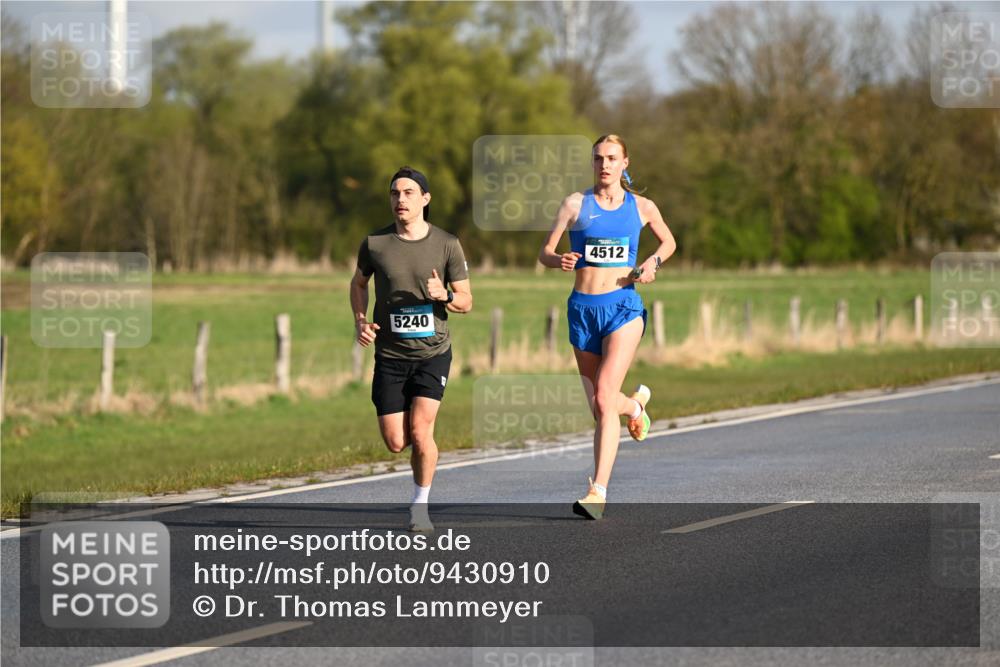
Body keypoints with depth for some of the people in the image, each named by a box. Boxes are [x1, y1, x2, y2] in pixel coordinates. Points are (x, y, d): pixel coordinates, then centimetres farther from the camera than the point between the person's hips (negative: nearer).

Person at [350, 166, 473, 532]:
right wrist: (360, 320, 0)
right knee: (396, 443, -2)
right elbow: (358, 282, 17)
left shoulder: (447, 245, -5)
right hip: (390, 355, 2)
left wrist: (444, 296, -20)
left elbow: (466, 301, 2)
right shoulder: (374, 243, -2)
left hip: (433, 353, -2)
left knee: (420, 431, -16)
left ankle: (420, 505, 6)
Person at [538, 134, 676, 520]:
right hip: (583, 308, 2)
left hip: (623, 307, -2)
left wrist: (653, 262, 2)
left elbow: (668, 242, 23)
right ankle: (635, 404, 49)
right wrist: (559, 261, -21)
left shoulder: (642, 207, 6)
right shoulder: (576, 204, 4)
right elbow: (545, 252, 2)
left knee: (604, 401, -18)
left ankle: (598, 491, -19)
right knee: (600, 408, 11)